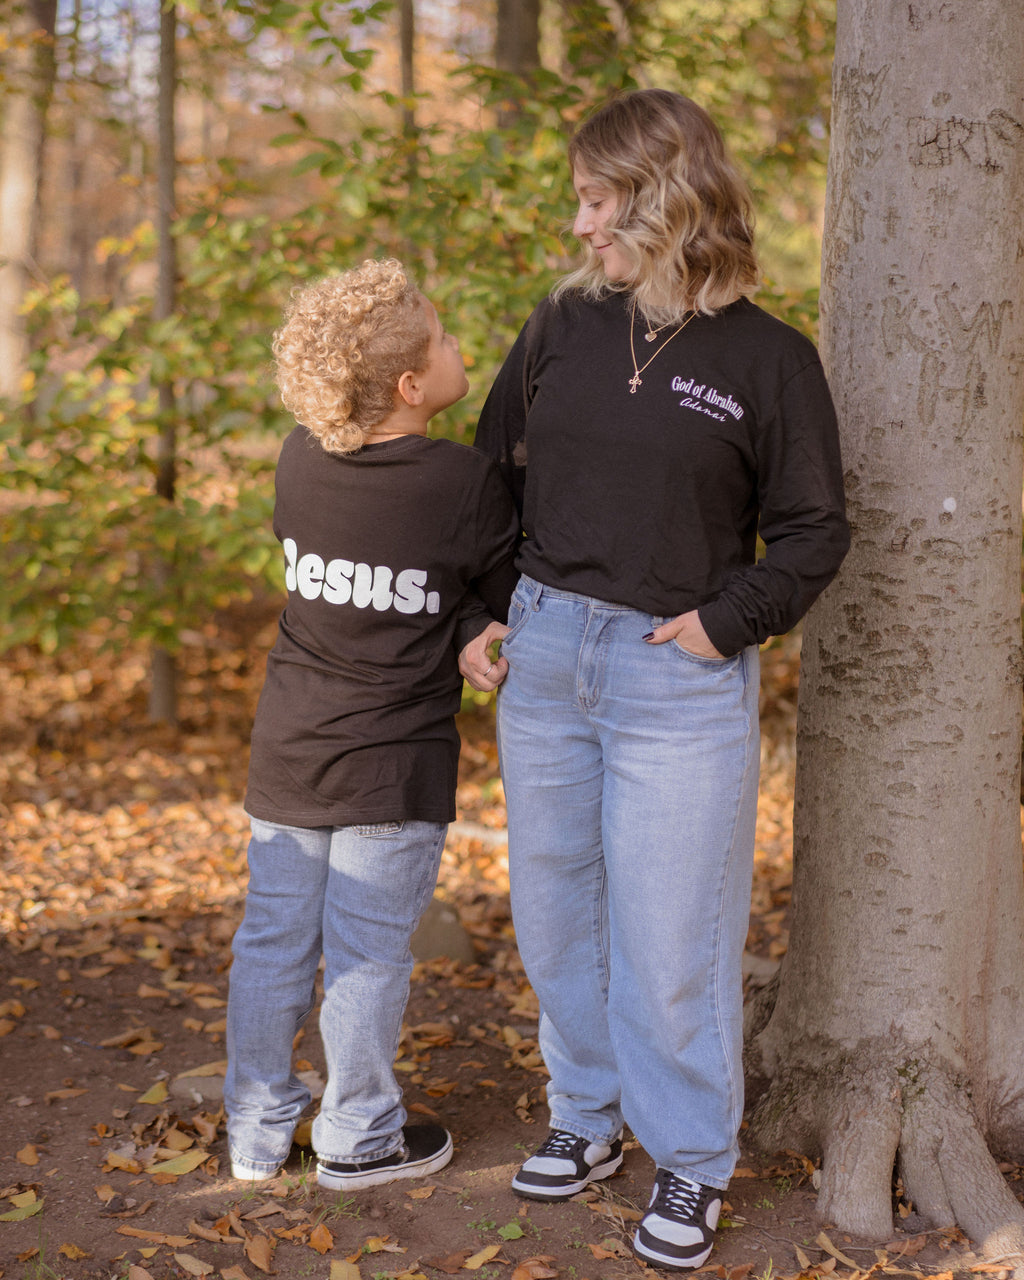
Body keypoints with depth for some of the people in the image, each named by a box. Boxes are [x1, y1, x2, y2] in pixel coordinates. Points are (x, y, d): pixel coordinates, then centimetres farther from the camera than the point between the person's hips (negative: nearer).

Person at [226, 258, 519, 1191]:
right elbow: (512, 604, -4)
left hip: (287, 754, 5)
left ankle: (257, 1133, 28)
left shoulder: (301, 458, -3)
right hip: (395, 765, -5)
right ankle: (359, 1139, 23)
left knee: (274, 940, 14)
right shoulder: (466, 483, -17)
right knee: (368, 952, 8)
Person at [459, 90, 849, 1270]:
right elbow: (493, 473, 14)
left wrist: (726, 620, -11)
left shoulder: (769, 360, -6)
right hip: (542, 655, 5)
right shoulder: (562, 325, 5)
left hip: (680, 677, -4)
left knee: (671, 931, 3)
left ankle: (691, 1163, 23)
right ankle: (587, 1116, 35)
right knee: (554, 908, 15)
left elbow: (812, 532, 0)